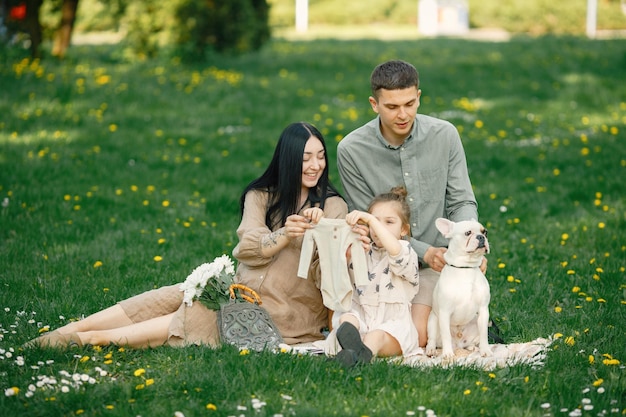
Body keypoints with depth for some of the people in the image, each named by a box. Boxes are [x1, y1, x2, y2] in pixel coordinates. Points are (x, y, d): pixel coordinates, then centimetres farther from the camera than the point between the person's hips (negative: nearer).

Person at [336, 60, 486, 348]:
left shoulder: (445, 135, -5)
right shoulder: (351, 150, -10)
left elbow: (462, 203, 0)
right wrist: (424, 252, -20)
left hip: (438, 260, 0)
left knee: (418, 336, -20)